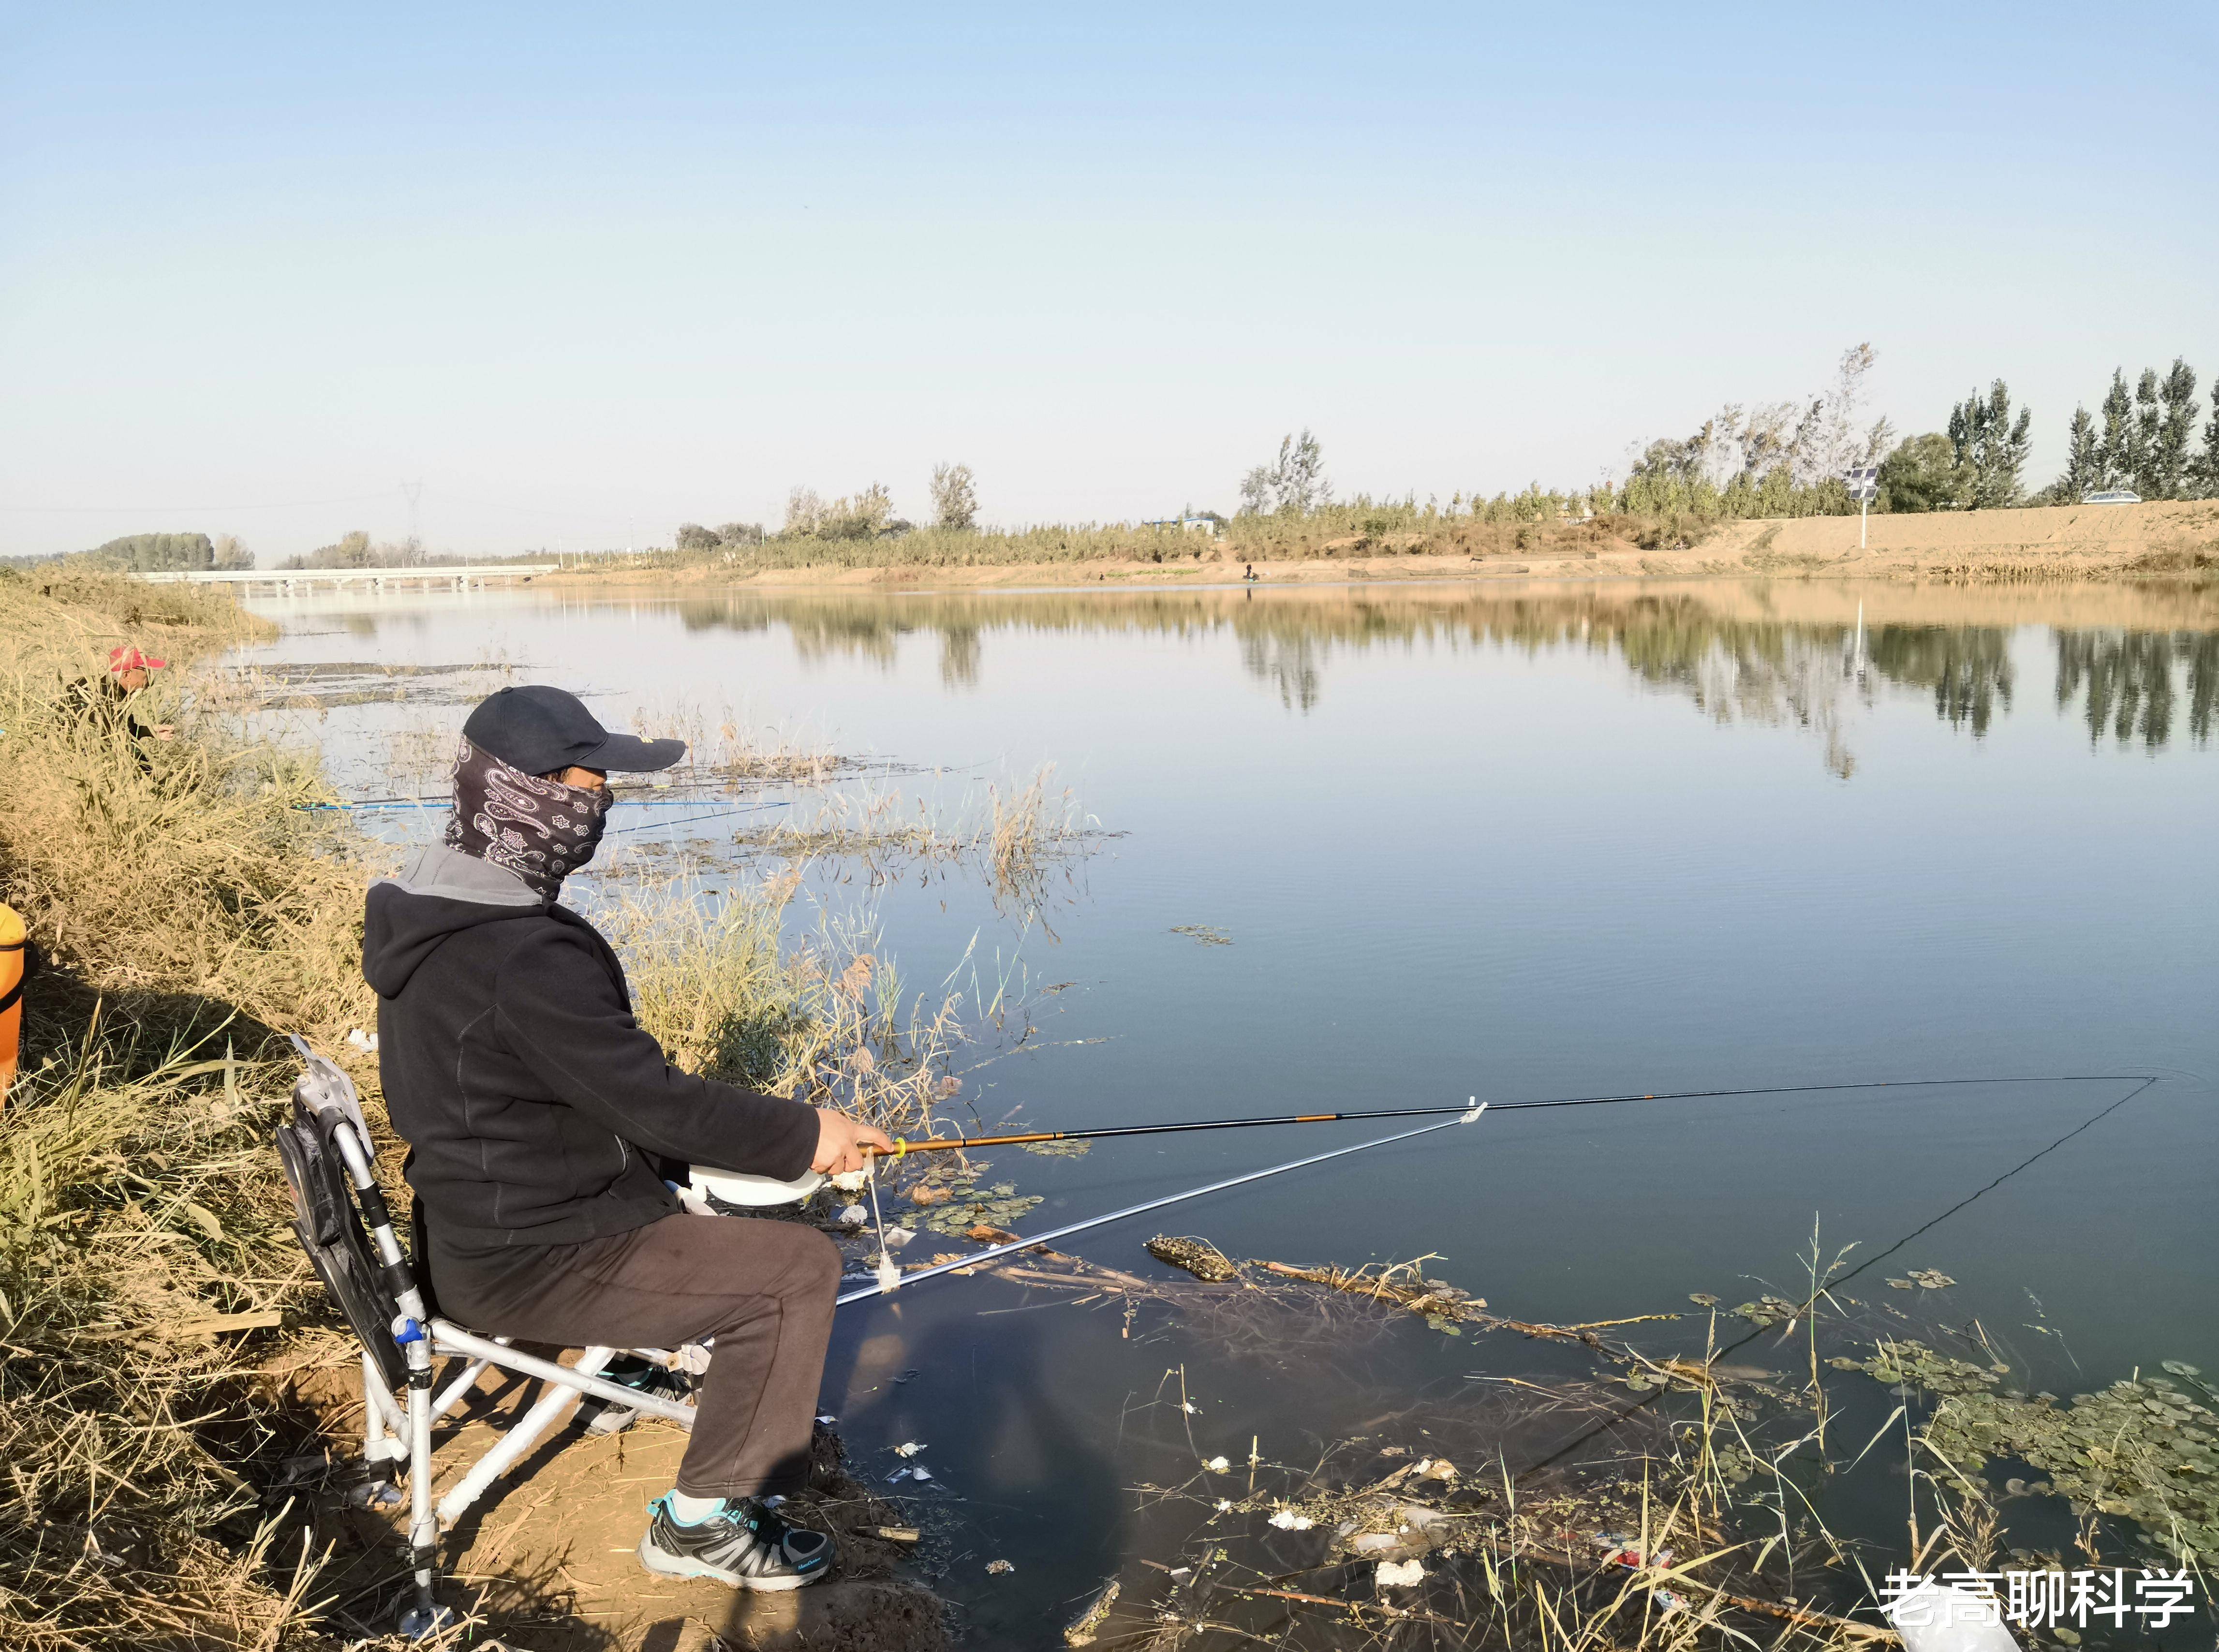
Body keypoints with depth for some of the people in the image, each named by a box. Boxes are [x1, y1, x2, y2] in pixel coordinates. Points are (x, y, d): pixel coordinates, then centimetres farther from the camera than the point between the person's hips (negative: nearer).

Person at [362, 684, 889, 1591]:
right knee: (801, 1268, -10)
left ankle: (629, 1367, 40)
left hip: (466, 1219, 10)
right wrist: (805, 1134, -12)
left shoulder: (427, 908, 2)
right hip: (526, 1264, -10)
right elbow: (655, 1101, -25)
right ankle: (702, 1522, 1)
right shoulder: (525, 957, -30)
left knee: (678, 1167, 28)